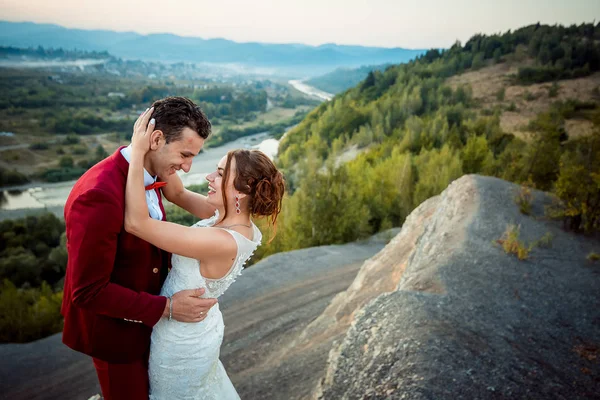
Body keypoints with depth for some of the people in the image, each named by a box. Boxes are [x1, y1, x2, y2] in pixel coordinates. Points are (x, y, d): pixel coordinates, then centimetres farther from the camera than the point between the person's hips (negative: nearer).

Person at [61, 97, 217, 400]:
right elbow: (87, 291, -28)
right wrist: (167, 308, -26)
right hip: (113, 327, -8)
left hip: (144, 315, 8)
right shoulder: (99, 196, -33)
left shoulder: (146, 174, -6)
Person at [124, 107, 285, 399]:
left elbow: (135, 223, -36)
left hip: (181, 346, -7)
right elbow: (178, 193, 0)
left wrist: (138, 152, -33)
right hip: (201, 334, 7)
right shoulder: (235, 219, -10)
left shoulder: (222, 242, -36)